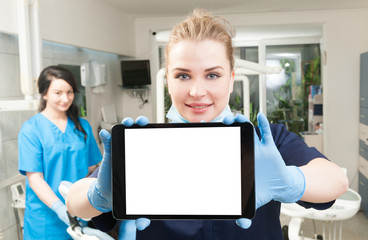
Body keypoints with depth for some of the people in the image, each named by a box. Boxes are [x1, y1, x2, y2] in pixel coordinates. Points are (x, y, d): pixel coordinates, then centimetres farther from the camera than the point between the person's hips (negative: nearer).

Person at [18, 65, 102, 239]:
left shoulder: (82, 126, 6)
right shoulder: (31, 129, -8)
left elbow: (92, 167, 10)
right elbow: (34, 178, -13)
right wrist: (60, 208, -25)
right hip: (46, 218, -3)